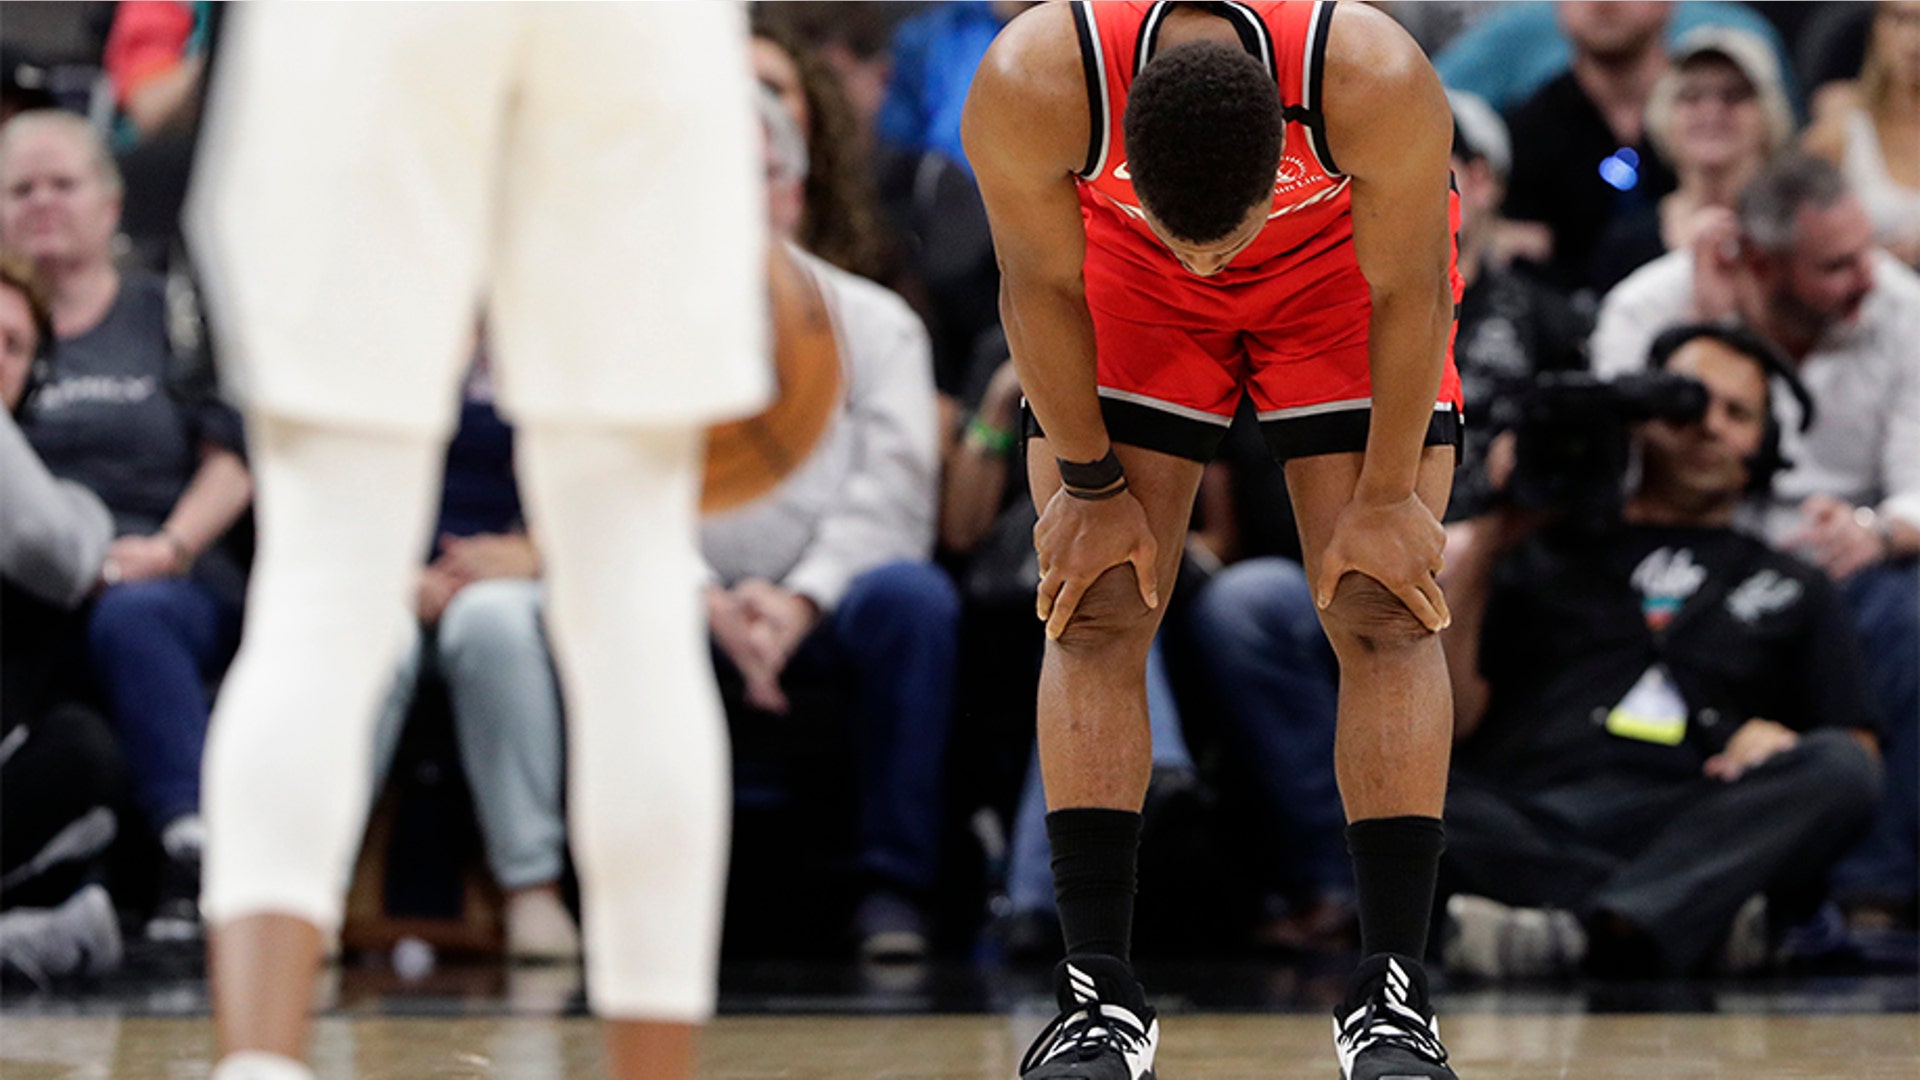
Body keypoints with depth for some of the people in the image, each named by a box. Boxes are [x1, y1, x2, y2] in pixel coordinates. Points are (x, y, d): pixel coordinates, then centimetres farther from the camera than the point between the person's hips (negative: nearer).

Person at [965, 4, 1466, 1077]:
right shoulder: (1029, 87, -39)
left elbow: (1407, 294, -23)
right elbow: (1042, 284, -19)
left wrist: (1387, 499, -13)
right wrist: (1088, 485, -9)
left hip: (1344, 256, -1)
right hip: (1126, 265, 1)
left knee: (1386, 611, -8)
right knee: (1095, 608, -7)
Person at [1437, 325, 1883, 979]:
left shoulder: (1792, 590, 33)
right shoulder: (1542, 553, 29)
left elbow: (1858, 753, 20)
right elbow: (1451, 717, 15)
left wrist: (1780, 744, -3)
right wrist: (1485, 546, 11)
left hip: (1700, 830, 1)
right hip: (1526, 833, -1)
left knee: (1838, 770, -31)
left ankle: (1594, 930, -53)